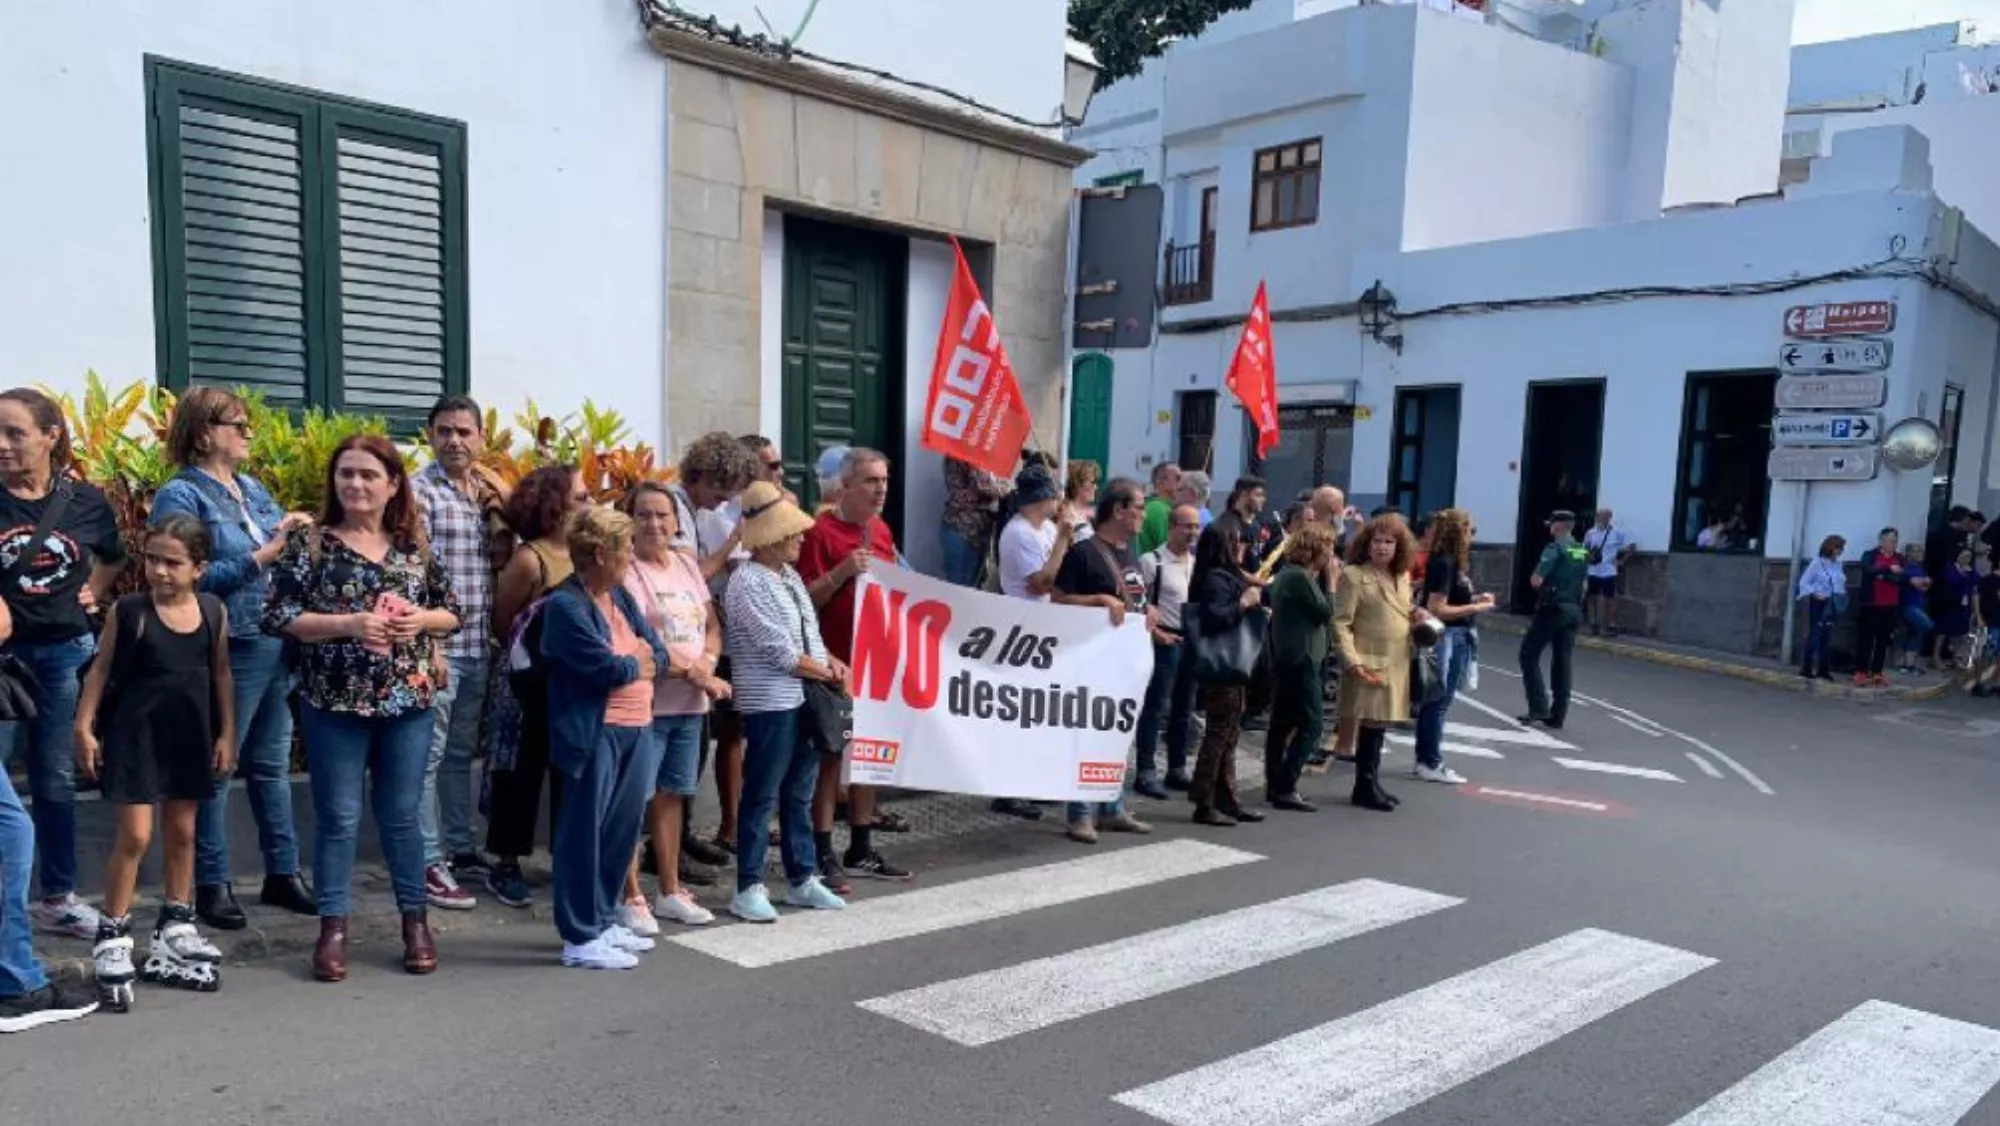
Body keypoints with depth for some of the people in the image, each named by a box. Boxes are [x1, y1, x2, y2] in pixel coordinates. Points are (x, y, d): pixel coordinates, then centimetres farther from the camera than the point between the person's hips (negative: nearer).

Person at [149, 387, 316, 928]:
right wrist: (259, 558, -19)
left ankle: (282, 873, 24)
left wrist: (292, 531, -2)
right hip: (227, 652, -7)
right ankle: (211, 884, 17)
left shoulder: (254, 488, 13)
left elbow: (280, 550, 19)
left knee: (273, 763, 14)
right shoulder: (180, 495, -8)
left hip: (278, 644, 7)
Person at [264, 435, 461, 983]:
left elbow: (453, 612, 13)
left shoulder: (414, 546, 7)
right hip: (335, 702, -2)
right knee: (338, 817, 4)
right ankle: (333, 927, 17)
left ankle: (416, 919, 22)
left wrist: (422, 619, -9)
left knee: (401, 814, 11)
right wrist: (348, 623, -18)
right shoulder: (310, 543, -2)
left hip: (409, 700, 2)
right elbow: (277, 617, -7)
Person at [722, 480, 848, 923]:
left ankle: (802, 878, 25)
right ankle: (749, 888, 8)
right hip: (770, 703, -8)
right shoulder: (748, 582, -15)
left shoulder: (790, 576, 13)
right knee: (761, 797, -1)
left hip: (805, 699, 9)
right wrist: (829, 673, -7)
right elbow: (782, 652, -18)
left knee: (800, 794, 15)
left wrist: (832, 661, 0)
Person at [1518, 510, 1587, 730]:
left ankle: (1539, 707, -6)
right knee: (1562, 662, 8)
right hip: (1573, 611, 7)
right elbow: (1583, 584, 18)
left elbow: (1536, 581, -18)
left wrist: (1543, 586, 2)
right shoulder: (1582, 551, 11)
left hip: (1552, 609, -7)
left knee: (1529, 655, 3)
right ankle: (1557, 716, 9)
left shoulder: (1555, 548, -13)